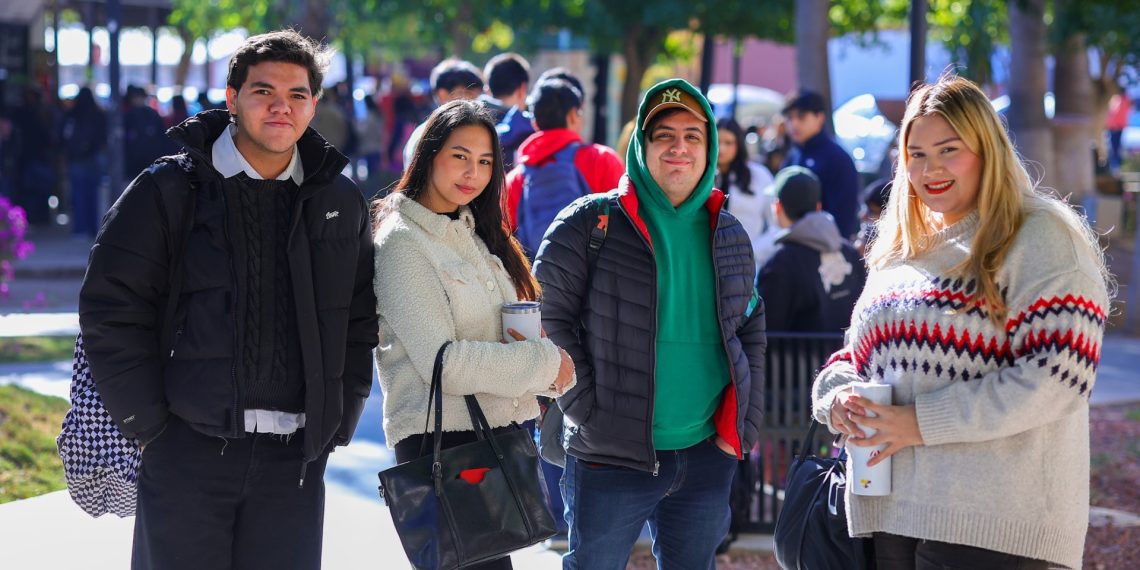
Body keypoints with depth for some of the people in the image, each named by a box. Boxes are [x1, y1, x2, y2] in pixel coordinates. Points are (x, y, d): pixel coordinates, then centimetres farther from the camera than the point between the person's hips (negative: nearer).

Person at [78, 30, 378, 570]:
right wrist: (148, 421, -8)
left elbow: (361, 323, 15)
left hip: (295, 459, 3)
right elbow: (111, 309, -4)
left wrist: (338, 422, 5)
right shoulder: (169, 191, -1)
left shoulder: (341, 202, 10)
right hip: (189, 449, -3)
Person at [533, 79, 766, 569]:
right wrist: (590, 411, -12)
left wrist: (742, 425, 8)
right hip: (611, 457, -4)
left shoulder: (729, 236, 10)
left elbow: (750, 331, 18)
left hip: (706, 458, 4)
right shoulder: (593, 222, -6)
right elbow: (548, 318, -7)